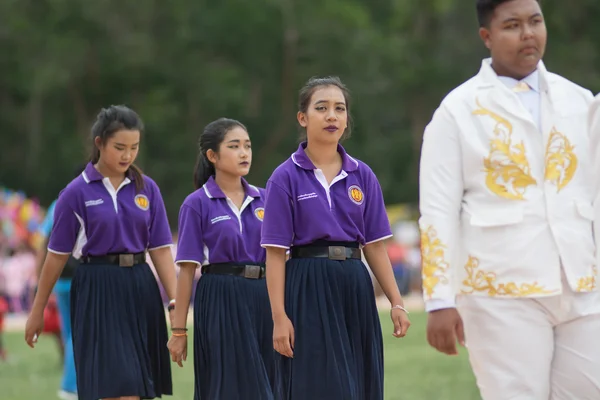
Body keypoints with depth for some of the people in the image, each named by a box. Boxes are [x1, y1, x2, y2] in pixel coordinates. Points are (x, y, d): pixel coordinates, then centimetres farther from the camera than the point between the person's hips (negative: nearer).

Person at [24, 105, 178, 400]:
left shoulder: (147, 189, 6)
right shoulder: (77, 193, -4)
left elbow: (160, 250, 5)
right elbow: (57, 255, 1)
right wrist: (37, 311, 5)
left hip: (140, 288, 4)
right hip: (97, 290, -4)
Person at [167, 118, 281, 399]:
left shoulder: (264, 200, 9)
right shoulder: (197, 204, -3)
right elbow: (187, 270, -4)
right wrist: (178, 329, -6)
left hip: (262, 301, 4)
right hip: (220, 302, -4)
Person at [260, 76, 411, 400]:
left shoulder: (362, 176, 8)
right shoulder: (286, 178, -3)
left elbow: (375, 246, 9)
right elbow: (275, 253, -5)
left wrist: (396, 302, 3)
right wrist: (279, 317, -11)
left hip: (355, 288, 4)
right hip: (308, 289, -4)